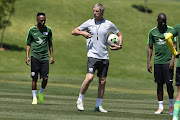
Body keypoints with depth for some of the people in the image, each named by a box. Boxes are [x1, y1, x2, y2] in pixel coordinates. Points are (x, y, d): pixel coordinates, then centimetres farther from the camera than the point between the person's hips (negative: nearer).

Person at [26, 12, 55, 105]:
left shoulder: (48, 30, 6)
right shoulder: (32, 30, 2)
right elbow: (28, 44, 9)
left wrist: (52, 56, 13)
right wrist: (27, 57, -2)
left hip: (45, 57, 1)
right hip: (34, 57, -1)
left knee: (45, 78, -5)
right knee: (34, 78, -3)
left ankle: (41, 93, 22)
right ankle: (34, 98, 8)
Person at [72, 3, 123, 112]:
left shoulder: (109, 24, 6)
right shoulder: (89, 23, 2)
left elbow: (119, 34, 21)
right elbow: (74, 31, 6)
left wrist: (120, 46, 3)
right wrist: (82, 32, -15)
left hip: (104, 57, 3)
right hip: (93, 55, -3)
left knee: (102, 81, 4)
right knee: (89, 77, -19)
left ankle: (98, 105, 13)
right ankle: (80, 100, -2)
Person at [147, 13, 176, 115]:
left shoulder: (170, 30, 1)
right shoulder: (152, 32, 7)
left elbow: (174, 45, 0)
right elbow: (150, 47, 12)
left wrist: (173, 59, -10)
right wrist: (148, 62, 5)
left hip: (168, 61, -2)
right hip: (157, 61, 2)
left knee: (169, 83, -6)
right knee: (159, 84, 4)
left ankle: (171, 105, 11)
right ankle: (161, 107, 11)